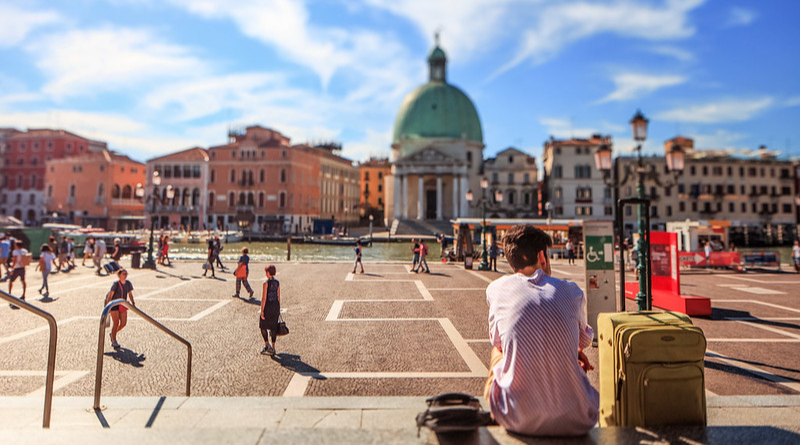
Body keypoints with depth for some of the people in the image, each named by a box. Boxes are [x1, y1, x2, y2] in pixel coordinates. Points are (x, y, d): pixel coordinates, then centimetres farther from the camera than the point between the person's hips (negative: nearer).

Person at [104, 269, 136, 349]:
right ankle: (114, 341, 10)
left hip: (122, 305, 6)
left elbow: (130, 294, 11)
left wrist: (133, 303, 7)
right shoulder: (116, 284, -16)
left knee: (124, 323, 3)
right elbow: (110, 294, -21)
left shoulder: (128, 283, 1)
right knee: (116, 323, -5)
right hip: (114, 304, -6)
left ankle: (112, 334, 30)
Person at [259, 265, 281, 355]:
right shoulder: (277, 282, 3)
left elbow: (264, 298, -16)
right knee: (273, 327, 11)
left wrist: (262, 311, -12)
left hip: (268, 306, -6)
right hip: (276, 305, 6)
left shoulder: (266, 283, -15)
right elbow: (278, 297, 9)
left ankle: (267, 345, 6)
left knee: (263, 326, 10)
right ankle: (273, 347, 16)